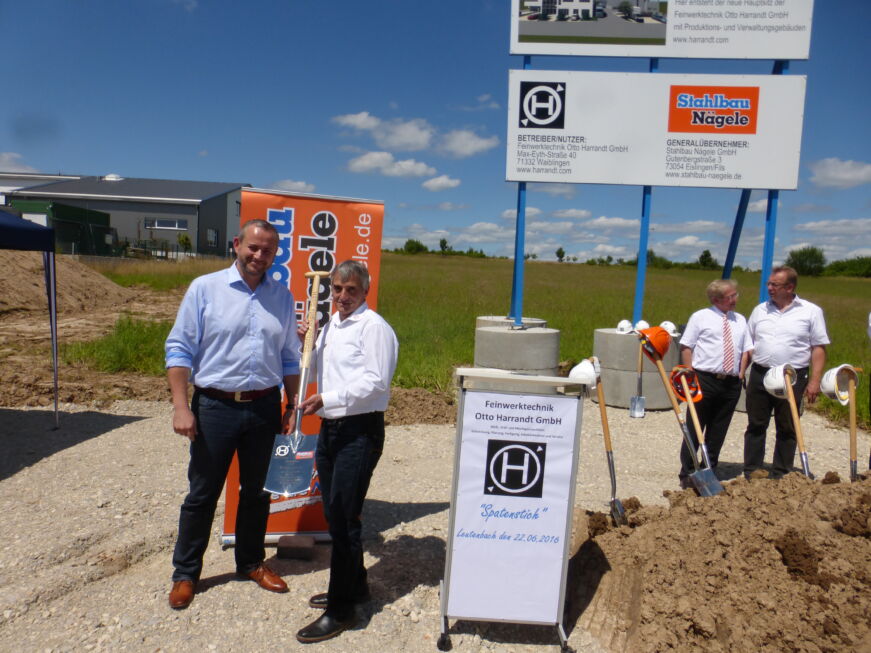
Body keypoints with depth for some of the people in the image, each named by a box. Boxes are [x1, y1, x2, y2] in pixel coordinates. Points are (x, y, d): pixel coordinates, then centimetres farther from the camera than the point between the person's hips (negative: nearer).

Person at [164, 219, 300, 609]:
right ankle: (185, 573, 27)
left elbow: (289, 358, 13)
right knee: (202, 493, 9)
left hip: (264, 408, 3)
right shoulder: (205, 288, -4)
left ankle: (251, 563, 34)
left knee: (256, 491, 16)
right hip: (215, 406, -3)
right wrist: (181, 406, -11)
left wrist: (292, 406, 9)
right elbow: (179, 350, -5)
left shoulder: (282, 297, 6)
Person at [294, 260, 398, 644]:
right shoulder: (330, 326, 16)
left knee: (343, 517, -5)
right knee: (335, 514, 18)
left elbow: (375, 382, -19)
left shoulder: (373, 327, -12)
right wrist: (306, 344, 10)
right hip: (329, 428, 9)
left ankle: (341, 610, 8)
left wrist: (327, 399, -22)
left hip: (360, 430, -9)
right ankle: (354, 585, 36)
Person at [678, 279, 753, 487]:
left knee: (718, 431, 10)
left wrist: (741, 375, 3)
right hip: (705, 380, -4)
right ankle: (687, 474, 11)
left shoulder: (740, 320, 13)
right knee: (695, 428, 1)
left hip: (731, 384, 5)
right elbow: (686, 347, -2)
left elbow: (746, 350, 15)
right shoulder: (700, 317, -1)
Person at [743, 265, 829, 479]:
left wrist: (814, 381, -9)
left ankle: (781, 477, 19)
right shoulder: (760, 310, 8)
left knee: (787, 429, 8)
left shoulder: (811, 311, -1)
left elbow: (819, 348, -2)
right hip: (759, 375, 3)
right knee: (756, 426, 7)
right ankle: (751, 474, 16)